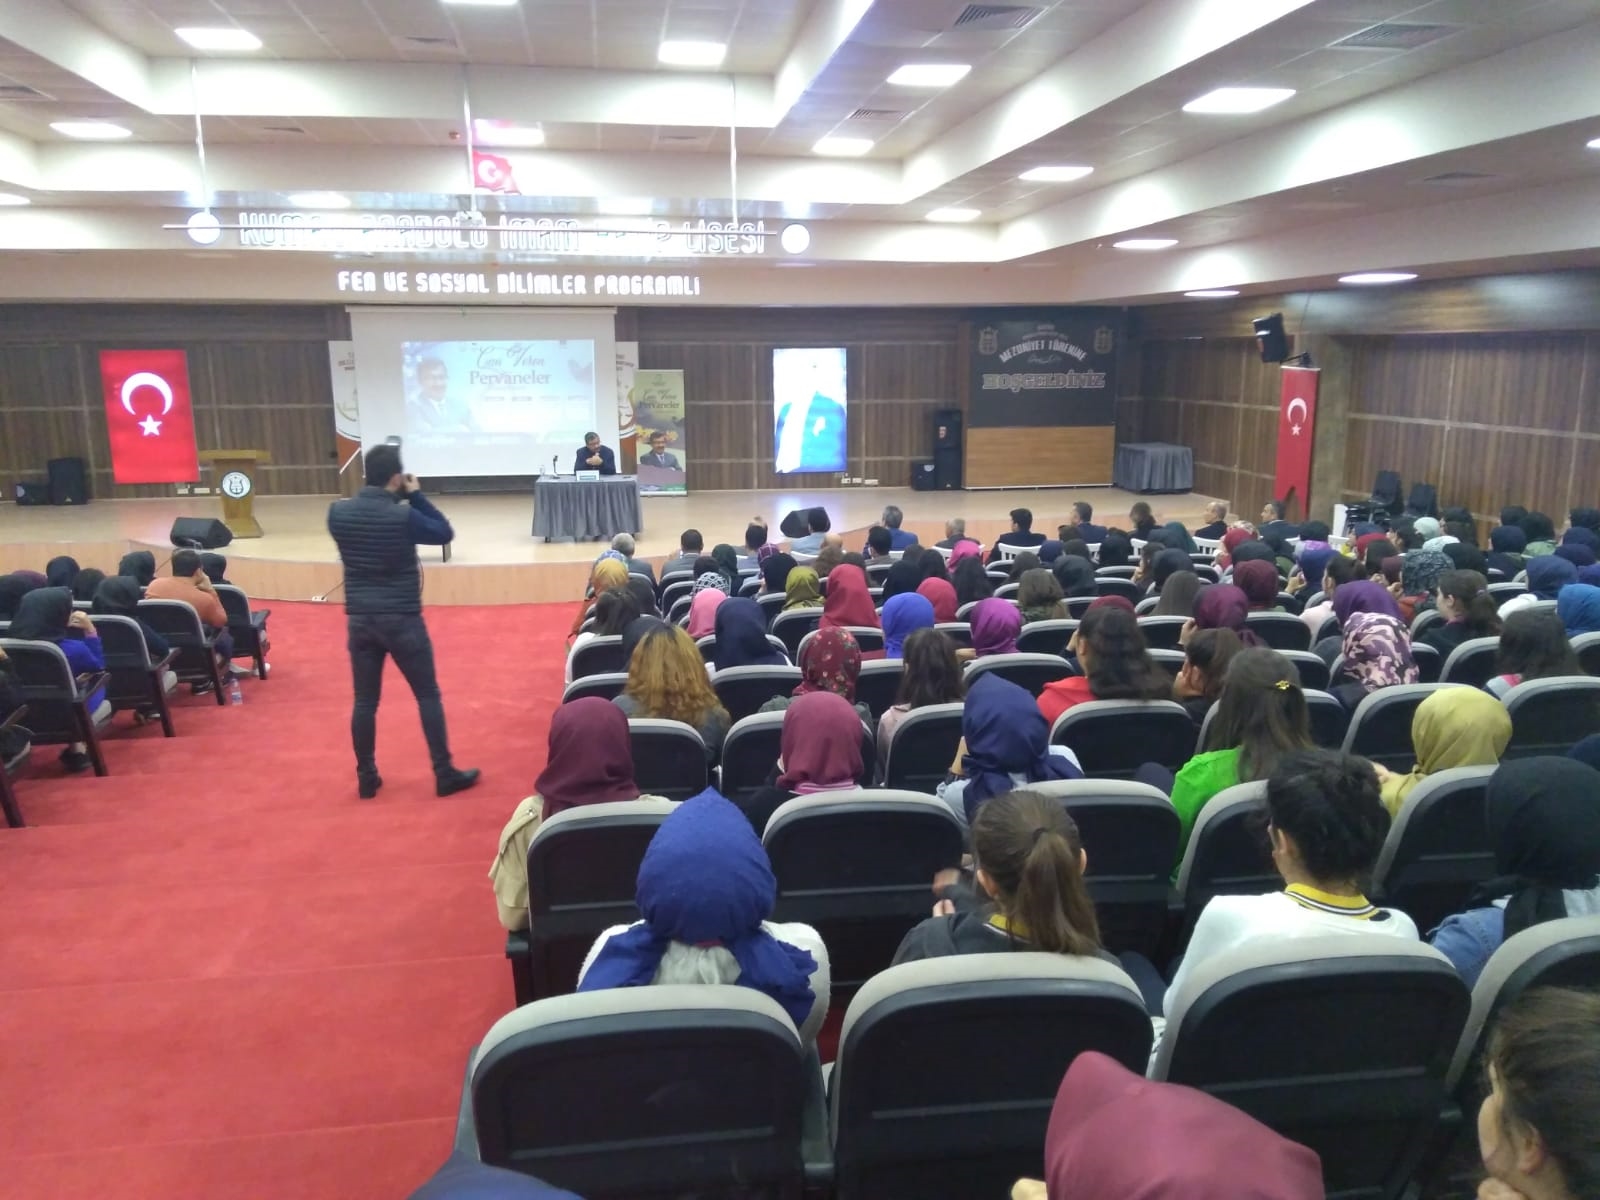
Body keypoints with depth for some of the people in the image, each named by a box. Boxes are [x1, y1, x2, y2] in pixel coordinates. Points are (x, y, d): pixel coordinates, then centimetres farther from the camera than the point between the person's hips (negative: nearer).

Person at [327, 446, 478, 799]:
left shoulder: (338, 512, -2)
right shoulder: (403, 516, -16)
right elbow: (445, 533, -2)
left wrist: (399, 499, 9)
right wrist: (416, 495, -1)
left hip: (359, 619, 4)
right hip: (402, 620, -4)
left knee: (365, 701, 12)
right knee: (428, 696, 7)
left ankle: (366, 778, 20)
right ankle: (445, 775, 12)